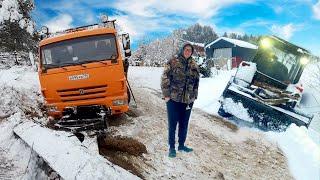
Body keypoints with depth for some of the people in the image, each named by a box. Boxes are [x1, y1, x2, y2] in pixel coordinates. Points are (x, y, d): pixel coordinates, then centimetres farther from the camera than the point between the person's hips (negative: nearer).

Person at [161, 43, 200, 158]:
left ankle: (181, 145, 31)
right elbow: (165, 79, -8)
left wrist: (194, 96, 12)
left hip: (188, 100, 4)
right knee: (172, 124, 4)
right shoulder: (173, 62, -5)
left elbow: (196, 82, 16)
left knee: (184, 124, 14)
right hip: (173, 99, -4)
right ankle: (172, 147, 18)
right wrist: (166, 95, -11)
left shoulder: (194, 65, 9)